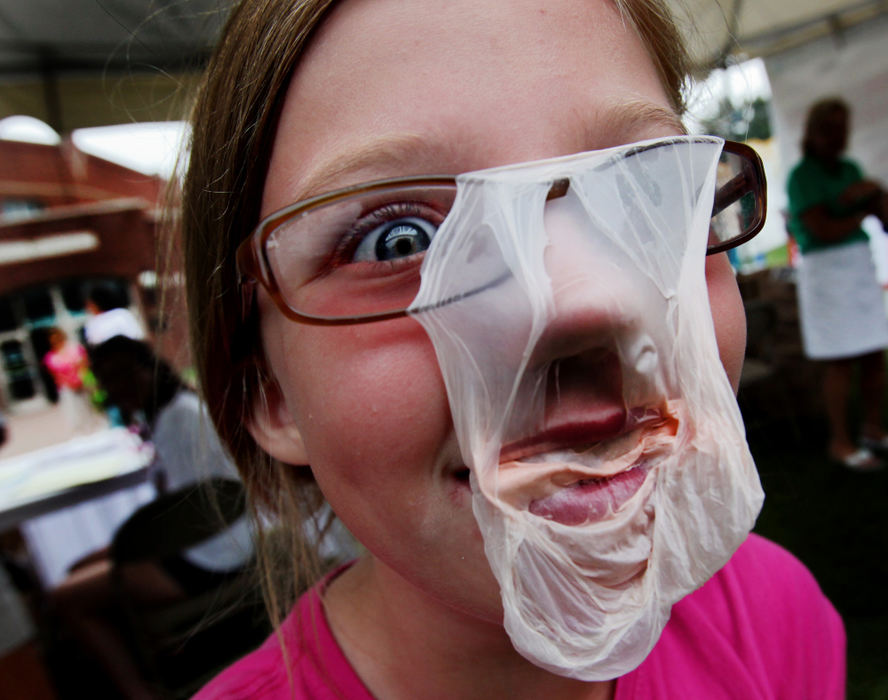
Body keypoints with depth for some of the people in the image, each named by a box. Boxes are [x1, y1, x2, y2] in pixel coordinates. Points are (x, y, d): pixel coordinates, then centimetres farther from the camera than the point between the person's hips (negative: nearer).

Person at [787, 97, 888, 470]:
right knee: (840, 361, -6)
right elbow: (825, 230, -17)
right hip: (825, 269, -7)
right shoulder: (801, 177, -8)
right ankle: (840, 442, 3)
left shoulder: (850, 169, 14)